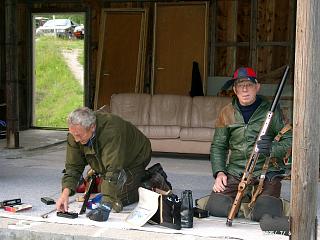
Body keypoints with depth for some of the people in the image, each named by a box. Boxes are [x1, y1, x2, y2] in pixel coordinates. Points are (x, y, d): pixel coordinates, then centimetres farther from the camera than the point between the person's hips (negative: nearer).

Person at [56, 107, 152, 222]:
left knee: (118, 202, -14)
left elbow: (114, 170, -46)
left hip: (135, 159, -7)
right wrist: (65, 192, -32)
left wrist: (105, 206, -50)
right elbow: (73, 166, -16)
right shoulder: (76, 132, -21)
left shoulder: (111, 131, -43)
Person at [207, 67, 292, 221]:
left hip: (267, 172, -2)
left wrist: (272, 149, -22)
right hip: (236, 172, 3)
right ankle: (245, 197, 12)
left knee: (266, 213, -25)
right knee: (216, 207, -18)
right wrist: (219, 172, -2)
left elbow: (290, 140, -2)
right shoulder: (227, 113, 8)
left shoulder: (270, 110, -1)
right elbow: (218, 146, 13)